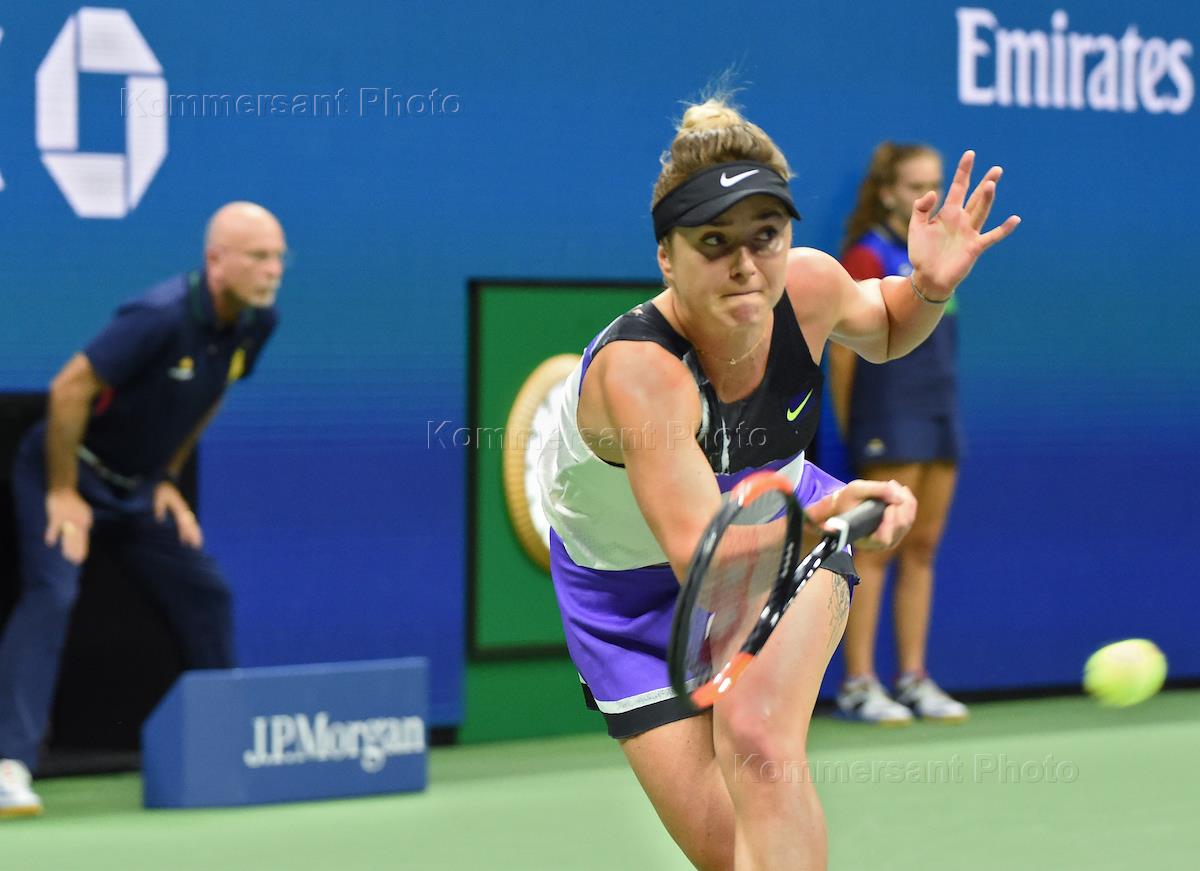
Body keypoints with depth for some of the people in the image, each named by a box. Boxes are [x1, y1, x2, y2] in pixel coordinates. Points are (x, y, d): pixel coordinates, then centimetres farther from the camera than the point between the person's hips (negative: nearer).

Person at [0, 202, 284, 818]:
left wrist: (167, 477, 10)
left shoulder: (257, 323, -6)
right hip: (67, 469, -8)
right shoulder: (163, 318, -30)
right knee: (52, 593, -23)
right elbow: (69, 390, -27)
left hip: (135, 487, 8)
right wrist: (62, 495, -20)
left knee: (205, 594, 6)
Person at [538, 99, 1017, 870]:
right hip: (632, 582, -2)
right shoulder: (635, 372, -39)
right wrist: (821, 518, -66)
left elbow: (882, 331, 5)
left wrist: (930, 286, -18)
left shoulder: (809, 285, -22)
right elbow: (702, 558, -49)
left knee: (757, 745, -28)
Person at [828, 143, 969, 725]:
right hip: (889, 424, -7)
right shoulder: (868, 257, -8)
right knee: (875, 551, -6)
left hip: (940, 416, 7)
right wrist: (848, 427, -6)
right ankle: (858, 685, -3)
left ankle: (913, 680, 12)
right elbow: (842, 351, -8)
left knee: (922, 549, 8)